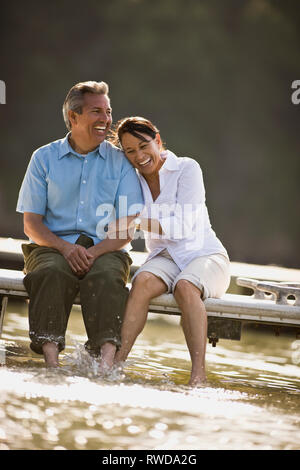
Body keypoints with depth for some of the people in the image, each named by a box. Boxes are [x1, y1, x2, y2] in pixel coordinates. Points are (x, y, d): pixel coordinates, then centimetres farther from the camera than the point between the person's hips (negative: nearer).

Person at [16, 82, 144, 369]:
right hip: (52, 246, 0)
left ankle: (106, 362, -48)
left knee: (106, 277, -34)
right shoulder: (44, 158, 10)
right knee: (52, 273, -34)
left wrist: (95, 251, -17)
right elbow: (31, 224, 5)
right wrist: (65, 248, -14)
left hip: (104, 249, 0)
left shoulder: (120, 162, 10)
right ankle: (51, 360, -46)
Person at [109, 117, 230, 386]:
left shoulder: (187, 169, -8)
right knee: (143, 281, -31)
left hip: (205, 255, -4)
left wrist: (137, 222, -23)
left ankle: (198, 374, -39)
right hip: (165, 257, 4)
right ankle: (117, 361, -39)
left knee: (185, 287, -37)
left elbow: (183, 227, -17)